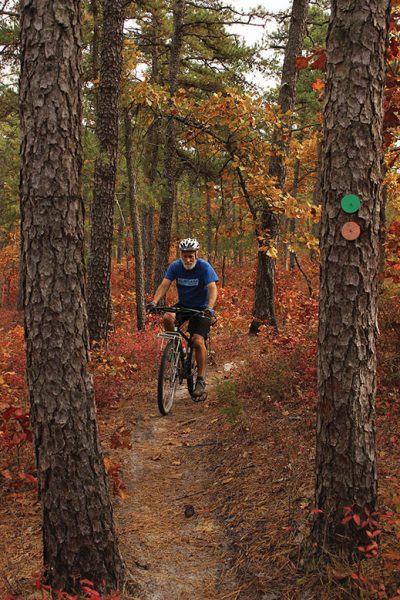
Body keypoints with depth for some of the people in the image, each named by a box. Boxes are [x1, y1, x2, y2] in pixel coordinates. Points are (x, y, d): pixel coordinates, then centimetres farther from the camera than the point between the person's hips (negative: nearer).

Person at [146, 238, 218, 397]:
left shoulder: (204, 267, -18)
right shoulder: (175, 266, -8)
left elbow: (213, 289, -28)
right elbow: (164, 285, -17)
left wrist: (210, 307, -46)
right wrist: (154, 302, -35)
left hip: (201, 308, -3)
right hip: (182, 305, 3)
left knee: (198, 341, -20)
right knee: (167, 318, -29)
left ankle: (201, 380, -6)